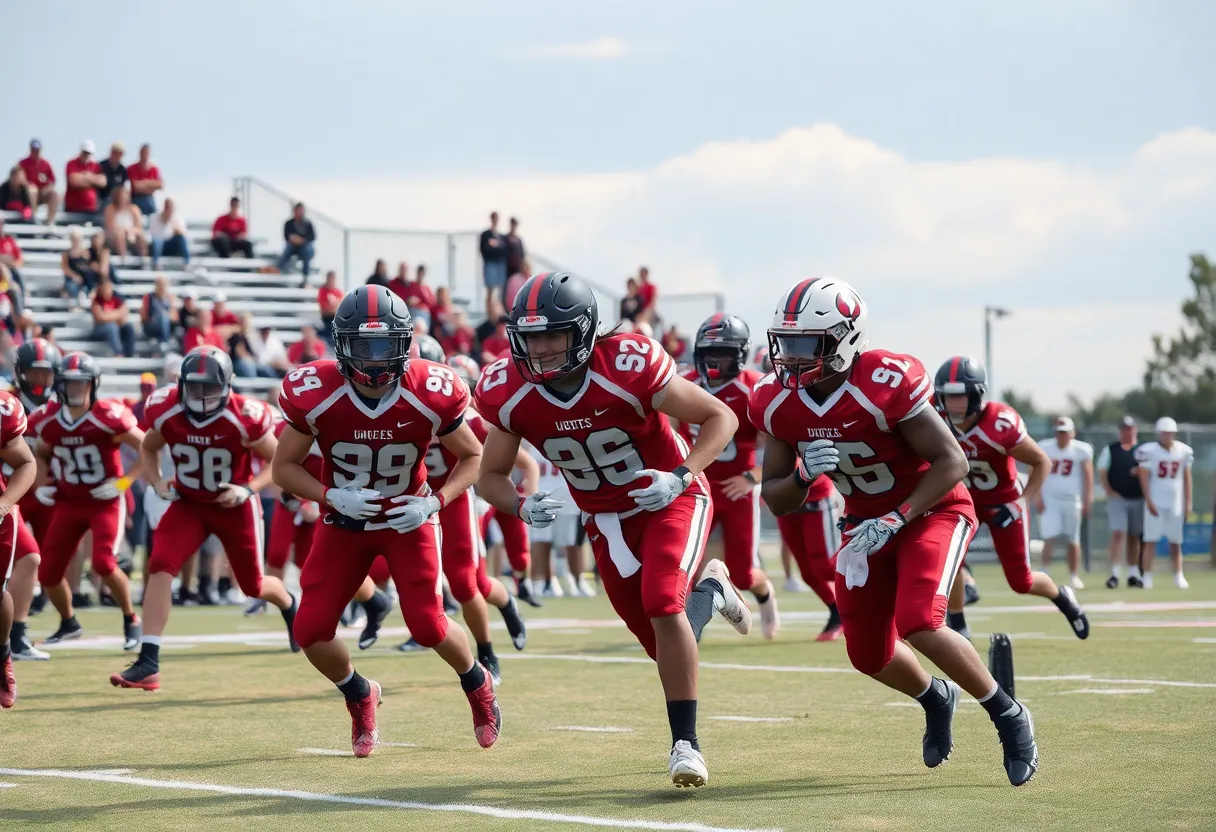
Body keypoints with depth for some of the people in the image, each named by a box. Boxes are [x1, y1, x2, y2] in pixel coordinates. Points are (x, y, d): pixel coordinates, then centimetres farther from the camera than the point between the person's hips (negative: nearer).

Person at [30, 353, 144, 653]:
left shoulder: (108, 417, -20)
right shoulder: (48, 420, -4)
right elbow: (42, 454, 19)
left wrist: (124, 482, -19)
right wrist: (42, 485, 4)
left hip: (106, 500, -5)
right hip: (69, 501, 5)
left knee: (104, 564, -23)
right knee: (48, 571, 2)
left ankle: (131, 621, 1)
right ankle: (68, 623, 30)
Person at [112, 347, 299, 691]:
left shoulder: (244, 418, -25)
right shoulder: (166, 412, -16)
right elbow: (148, 448, 8)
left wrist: (248, 490, -24)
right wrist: (157, 482, -9)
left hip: (234, 506, -2)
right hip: (188, 503, 2)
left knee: (253, 586, 13)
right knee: (160, 566, -21)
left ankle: (290, 605, 53)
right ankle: (148, 664, -22)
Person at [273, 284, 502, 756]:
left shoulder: (430, 394, -22)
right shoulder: (313, 394, -22)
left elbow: (472, 457, -6)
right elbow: (284, 468, -10)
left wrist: (434, 502, -22)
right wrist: (332, 496, -27)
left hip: (408, 519, -1)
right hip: (344, 522, 1)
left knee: (427, 625, -11)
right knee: (312, 631, -9)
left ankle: (477, 684, 25)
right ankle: (360, 696, 25)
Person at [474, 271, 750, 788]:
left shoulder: (628, 367, -28)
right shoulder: (510, 393, -17)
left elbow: (720, 418, -19)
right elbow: (490, 477, -4)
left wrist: (680, 477, -33)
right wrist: (522, 508, -26)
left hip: (672, 499, -4)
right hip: (608, 518, 4)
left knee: (662, 605, -27)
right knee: (666, 646, 6)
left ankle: (685, 743, -16)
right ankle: (708, 588, 41)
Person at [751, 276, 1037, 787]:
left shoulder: (887, 384, -29)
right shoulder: (778, 403, -11)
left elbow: (952, 463, -24)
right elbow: (775, 499, -4)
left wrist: (895, 519, -31)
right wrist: (804, 475, -26)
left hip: (932, 510, -6)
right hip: (867, 521, 6)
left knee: (918, 624, -26)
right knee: (869, 655, 7)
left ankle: (1008, 716, -4)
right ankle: (937, 699, 41)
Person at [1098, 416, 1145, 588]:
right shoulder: (1110, 450, 5)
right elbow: (1102, 473, 3)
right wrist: (1109, 491, -9)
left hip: (1138, 499, 2)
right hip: (1117, 499, -2)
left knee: (1134, 537, 9)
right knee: (1118, 534, -12)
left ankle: (1133, 574, 17)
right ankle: (1115, 574, -16)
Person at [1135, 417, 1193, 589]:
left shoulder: (1184, 451, 5)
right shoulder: (1148, 451, -7)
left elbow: (1187, 479, 10)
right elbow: (1144, 478, -7)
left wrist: (1188, 503, 6)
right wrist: (1149, 502, -13)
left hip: (1176, 503, 3)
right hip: (1155, 503, -3)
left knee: (1175, 542, 7)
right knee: (1151, 540, -5)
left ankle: (1179, 576, 13)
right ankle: (1147, 577, -2)